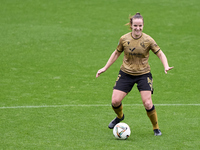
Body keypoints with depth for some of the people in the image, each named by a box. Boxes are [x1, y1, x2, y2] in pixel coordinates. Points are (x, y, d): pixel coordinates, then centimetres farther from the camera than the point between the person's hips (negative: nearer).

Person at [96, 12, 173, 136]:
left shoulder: (148, 40, -11)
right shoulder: (124, 39, -5)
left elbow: (160, 54, -4)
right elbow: (116, 53, 11)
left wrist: (166, 66, -22)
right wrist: (105, 68, 11)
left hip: (143, 74, -2)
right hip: (126, 73, 2)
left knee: (147, 103, -16)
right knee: (115, 101, -7)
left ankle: (156, 128, 8)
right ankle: (120, 116, 30)